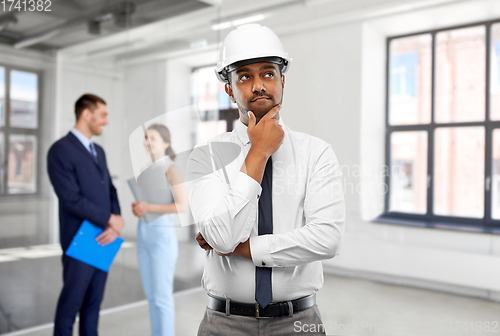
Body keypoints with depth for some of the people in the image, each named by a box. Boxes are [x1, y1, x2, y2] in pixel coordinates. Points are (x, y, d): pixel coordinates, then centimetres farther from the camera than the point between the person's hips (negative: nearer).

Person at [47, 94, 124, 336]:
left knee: (94, 299, 13)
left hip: (103, 238, 7)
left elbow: (110, 191, 10)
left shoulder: (98, 151, 13)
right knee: (72, 300, 4)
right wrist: (110, 220, -14)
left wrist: (114, 225, -7)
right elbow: (72, 199, -20)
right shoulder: (60, 150, -12)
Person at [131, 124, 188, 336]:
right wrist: (137, 208, 0)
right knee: (151, 294, 13)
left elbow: (183, 206, -18)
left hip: (162, 236, -8)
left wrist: (149, 208, -18)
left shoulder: (172, 169, -11)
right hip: (143, 235, 8)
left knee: (162, 296, -2)